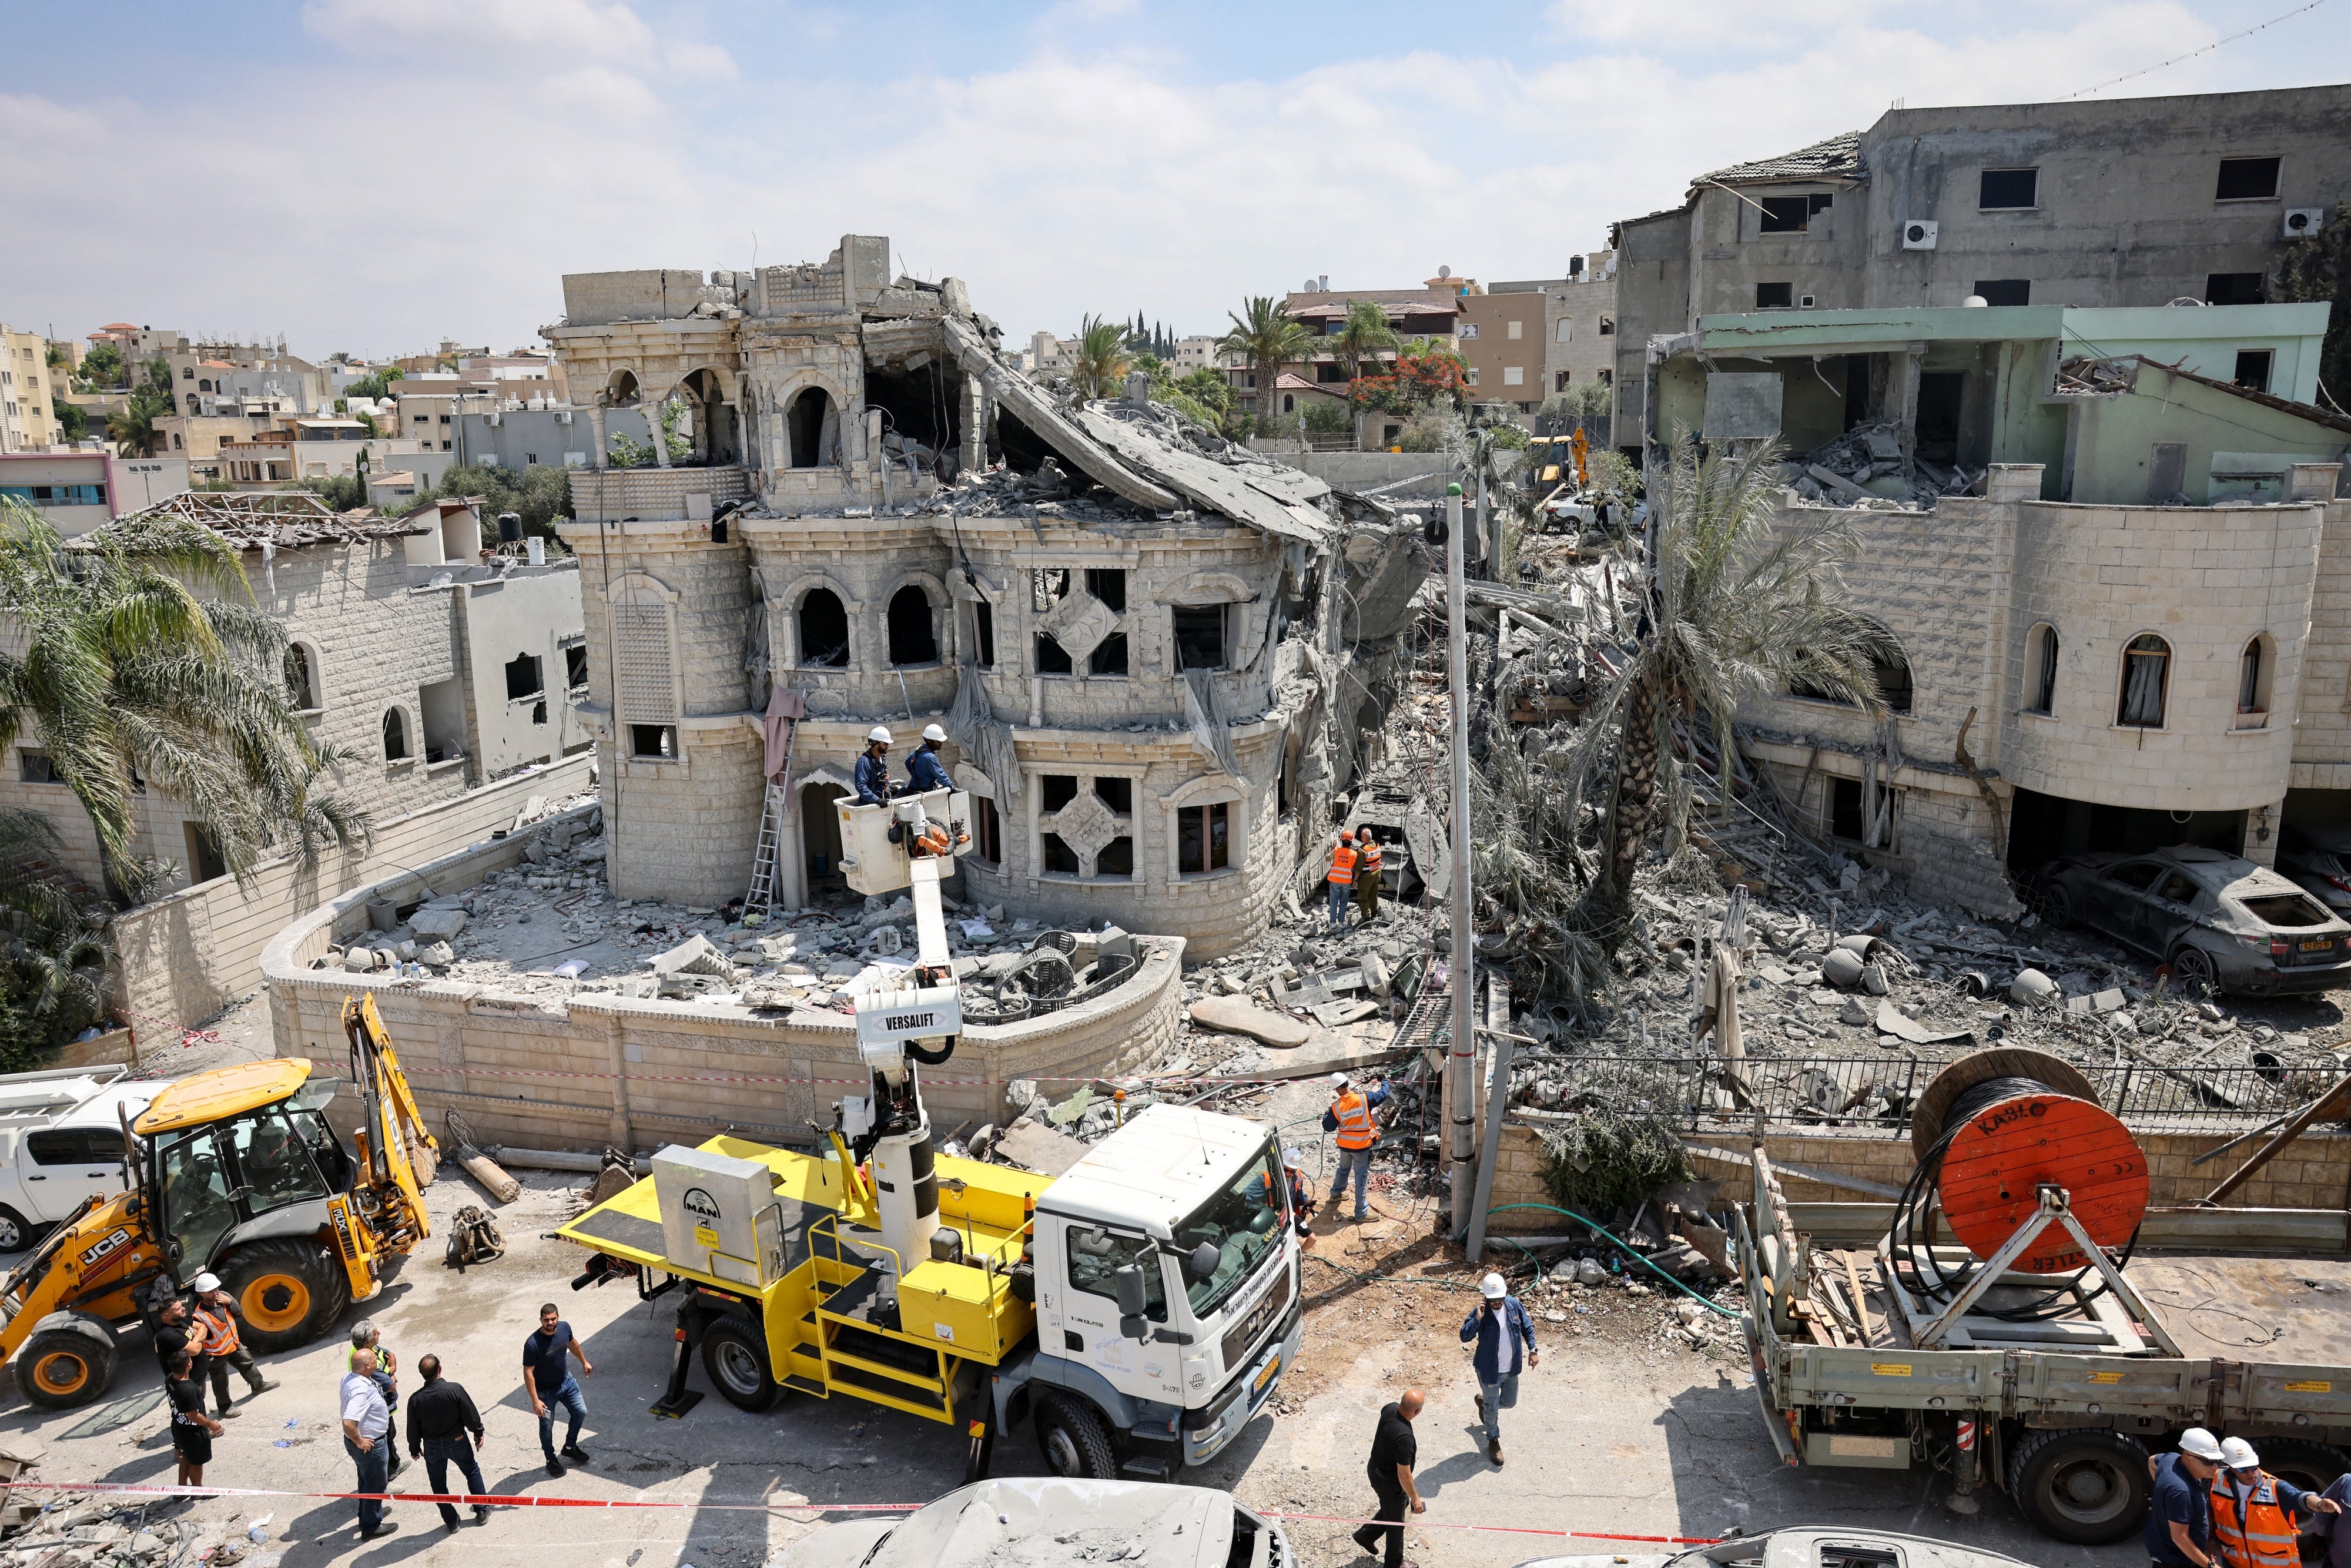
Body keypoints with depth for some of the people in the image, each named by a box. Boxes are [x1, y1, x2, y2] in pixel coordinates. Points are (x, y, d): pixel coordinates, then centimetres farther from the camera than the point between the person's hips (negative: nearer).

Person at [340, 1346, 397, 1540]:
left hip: (364, 1440, 9)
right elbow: (348, 1423, -43)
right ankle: (371, 1527, 27)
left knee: (368, 1479, 29)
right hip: (370, 1444, -9)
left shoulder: (349, 1377, -6)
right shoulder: (361, 1390, -36)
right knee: (376, 1484, 11)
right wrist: (360, 1442, -26)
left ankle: (369, 1512, 49)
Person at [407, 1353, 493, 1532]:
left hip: (432, 1448, 1)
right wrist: (478, 1432, 4)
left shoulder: (415, 1399, -18)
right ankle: (481, 1511, 29)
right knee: (472, 1472, 22)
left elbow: (413, 1430, -5)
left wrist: (414, 1449, 13)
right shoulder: (455, 1389, -24)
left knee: (438, 1484, 20)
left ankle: (451, 1521, 30)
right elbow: (471, 1415, -14)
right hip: (457, 1442, -1)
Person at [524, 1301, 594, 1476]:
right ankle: (551, 1460, 36)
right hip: (546, 1391, -5)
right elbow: (528, 1373, -24)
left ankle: (570, 1447, 39)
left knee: (581, 1413, 14)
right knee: (547, 1426, 12)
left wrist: (584, 1362, 19)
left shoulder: (565, 1327, -16)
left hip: (566, 1381, 5)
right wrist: (535, 1400, -23)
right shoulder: (532, 1344, -33)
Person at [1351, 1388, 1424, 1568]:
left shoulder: (1390, 1409, -17)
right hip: (1389, 1482, -7)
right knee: (1396, 1522, 18)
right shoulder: (1405, 1437, -40)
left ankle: (1366, 1535, 45)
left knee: (1394, 1508, 32)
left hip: (1376, 1468, 7)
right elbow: (1403, 1474, -31)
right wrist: (1415, 1498, -16)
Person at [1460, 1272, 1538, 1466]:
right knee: (1492, 1409, 13)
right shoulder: (1481, 1312, -23)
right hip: (1489, 1370, -4)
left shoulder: (1514, 1304, -13)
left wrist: (1533, 1350, -2)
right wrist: (1477, 1319, -40)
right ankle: (1493, 1439, 39)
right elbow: (1465, 1337, -29)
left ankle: (1484, 1401, 52)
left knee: (1509, 1402, 23)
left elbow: (1527, 1327, 3)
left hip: (1511, 1369, 4)